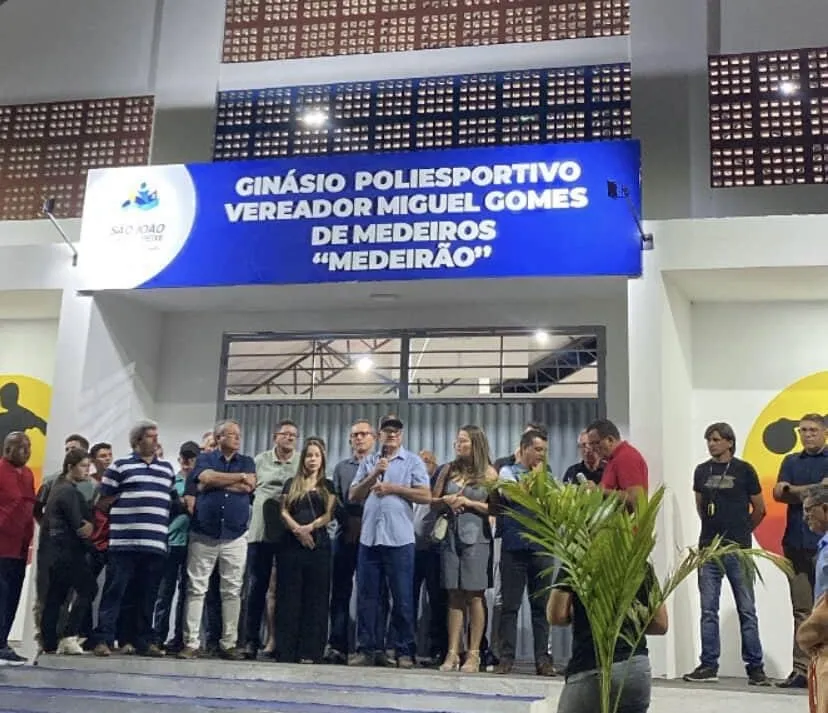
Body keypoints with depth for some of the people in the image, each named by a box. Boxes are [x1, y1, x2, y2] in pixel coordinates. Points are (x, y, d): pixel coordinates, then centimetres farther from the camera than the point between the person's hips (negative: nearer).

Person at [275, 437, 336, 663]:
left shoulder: (328, 486, 11)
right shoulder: (291, 484, 13)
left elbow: (329, 515, 1)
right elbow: (284, 512, 5)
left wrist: (309, 527, -15)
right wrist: (297, 529, -13)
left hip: (319, 545, 0)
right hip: (292, 545, 0)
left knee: (315, 598, -2)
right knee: (289, 597, -1)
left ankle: (310, 652, -1)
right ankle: (286, 651, 1)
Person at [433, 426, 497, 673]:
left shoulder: (488, 473, 1)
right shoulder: (448, 470, 11)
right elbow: (434, 501, 15)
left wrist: (469, 503, -11)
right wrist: (447, 500, -5)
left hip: (477, 537, -3)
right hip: (452, 536, 3)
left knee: (475, 595, -1)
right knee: (454, 596, 4)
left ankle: (474, 654, 4)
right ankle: (453, 653, 7)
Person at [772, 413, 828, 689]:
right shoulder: (791, 461, 16)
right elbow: (777, 493, 4)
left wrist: (794, 490, -1)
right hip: (796, 544, 4)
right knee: (801, 610, 5)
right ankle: (801, 670, 7)